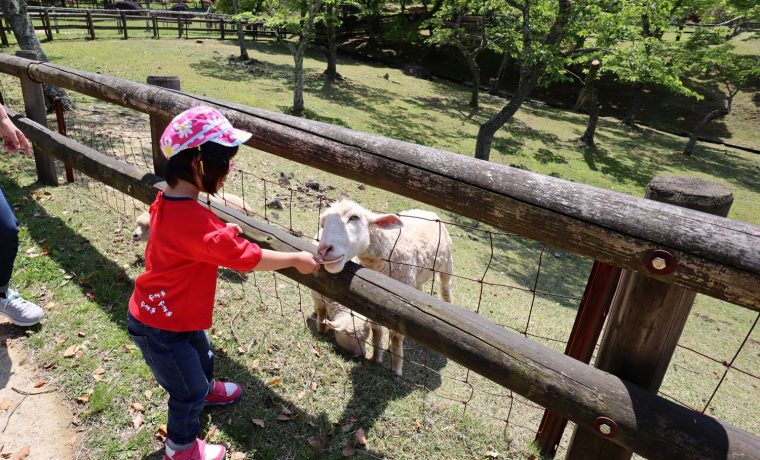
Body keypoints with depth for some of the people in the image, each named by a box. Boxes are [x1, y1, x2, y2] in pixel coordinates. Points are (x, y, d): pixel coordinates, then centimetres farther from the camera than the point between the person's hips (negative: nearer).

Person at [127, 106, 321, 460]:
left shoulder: (168, 202, -6)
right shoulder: (191, 220, -37)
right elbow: (246, 257, -31)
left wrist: (223, 232, 3)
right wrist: (296, 259, -21)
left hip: (170, 312, 9)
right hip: (160, 327, -9)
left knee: (202, 354, 32)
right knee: (188, 390, 14)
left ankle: (206, 390, 62)